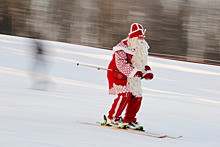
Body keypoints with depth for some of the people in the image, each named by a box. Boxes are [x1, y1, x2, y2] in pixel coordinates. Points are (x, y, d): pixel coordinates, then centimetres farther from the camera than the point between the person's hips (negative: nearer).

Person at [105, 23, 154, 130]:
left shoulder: (141, 49, 8)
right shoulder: (123, 48, -20)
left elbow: (142, 63, 18)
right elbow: (121, 64, -29)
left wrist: (147, 72, -2)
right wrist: (135, 72, -37)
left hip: (131, 77, 8)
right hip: (117, 74, -8)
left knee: (137, 97, 2)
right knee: (124, 95, -21)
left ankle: (129, 120, 17)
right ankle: (112, 119, -10)